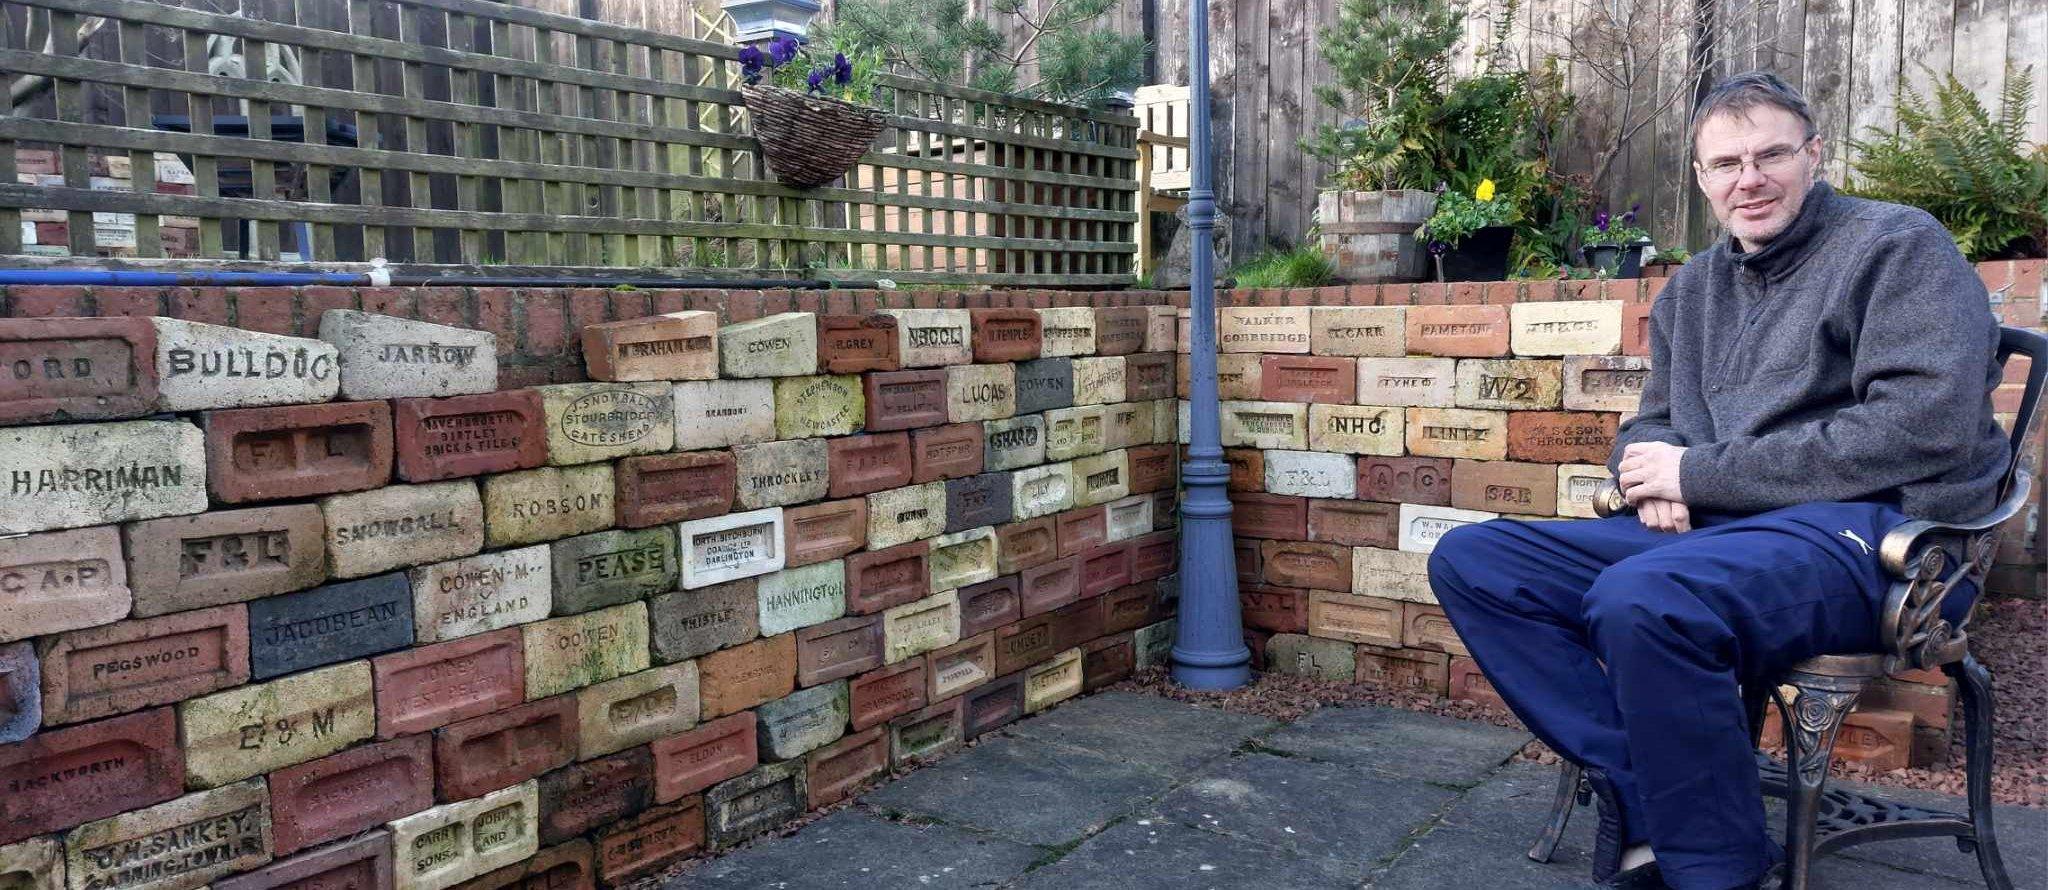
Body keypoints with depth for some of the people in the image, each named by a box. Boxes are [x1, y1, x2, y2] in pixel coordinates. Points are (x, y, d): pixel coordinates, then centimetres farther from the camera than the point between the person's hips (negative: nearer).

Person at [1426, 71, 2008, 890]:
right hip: (1707, 531, 7)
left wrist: (1700, 472, -13)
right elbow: (1651, 425, 23)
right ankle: (1648, 797, -17)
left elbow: (1923, 428, -14)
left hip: (1877, 529, -7)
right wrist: (1653, 477, -5)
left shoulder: (1898, 245, -1)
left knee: (1640, 597, -37)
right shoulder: (1692, 288, 19)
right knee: (1469, 561, -7)